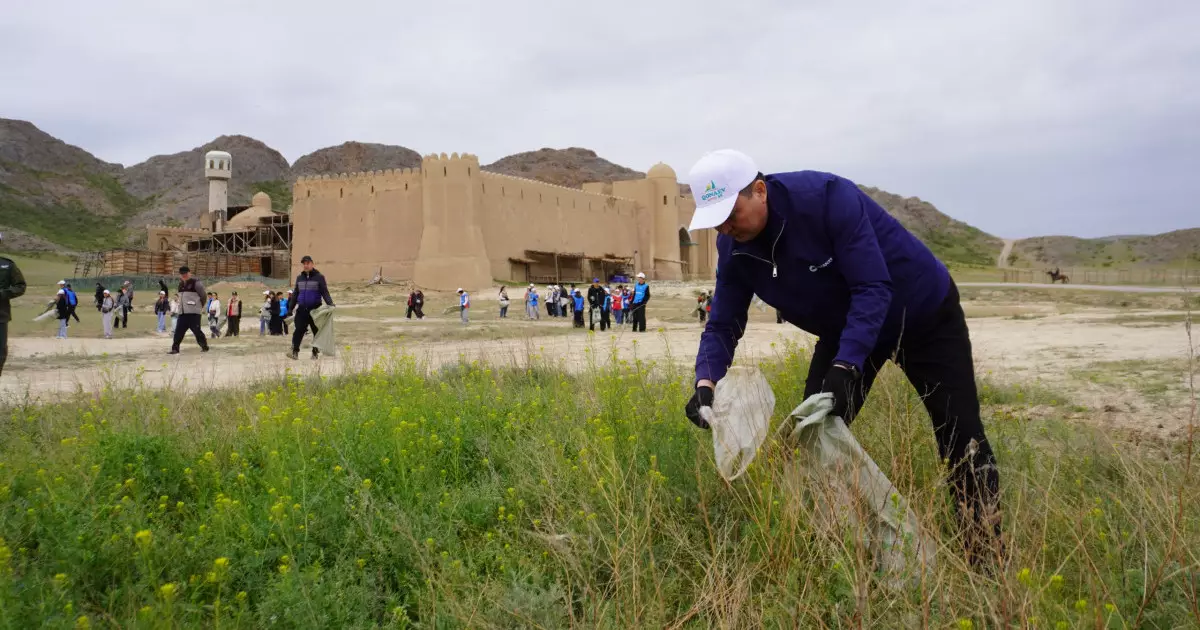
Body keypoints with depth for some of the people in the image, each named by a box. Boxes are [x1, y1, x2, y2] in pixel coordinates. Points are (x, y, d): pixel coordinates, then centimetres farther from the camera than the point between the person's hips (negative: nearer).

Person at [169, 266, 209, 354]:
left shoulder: (196, 283, -7)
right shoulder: (181, 285, 17)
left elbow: (203, 296, -2)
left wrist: (200, 307, 5)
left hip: (194, 312, -7)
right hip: (182, 312, 7)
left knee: (196, 330, -7)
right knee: (178, 330, 2)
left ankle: (204, 346, 7)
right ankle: (175, 348, 5)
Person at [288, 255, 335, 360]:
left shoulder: (319, 277, 0)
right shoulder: (299, 278, 13)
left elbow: (325, 292, -6)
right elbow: (295, 294, 18)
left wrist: (330, 304, -21)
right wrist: (290, 308, 15)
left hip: (315, 309, -3)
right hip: (302, 310, 3)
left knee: (317, 331, 4)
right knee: (299, 330, -8)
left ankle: (315, 352, 11)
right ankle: (295, 351, -9)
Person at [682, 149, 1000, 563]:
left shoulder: (826, 197, -35)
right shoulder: (733, 248, -16)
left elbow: (873, 288, -36)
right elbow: (723, 325, -14)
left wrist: (845, 367, -46)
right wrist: (706, 382, -33)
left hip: (923, 310, -5)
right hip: (845, 328, 5)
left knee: (960, 436, -2)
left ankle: (986, 557, 14)